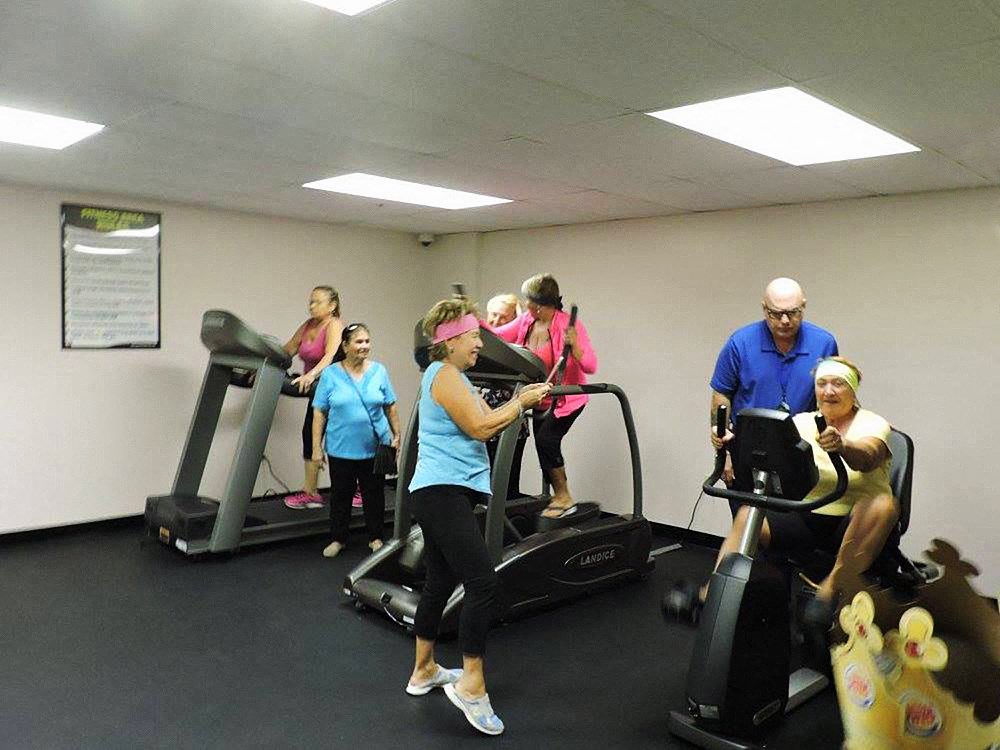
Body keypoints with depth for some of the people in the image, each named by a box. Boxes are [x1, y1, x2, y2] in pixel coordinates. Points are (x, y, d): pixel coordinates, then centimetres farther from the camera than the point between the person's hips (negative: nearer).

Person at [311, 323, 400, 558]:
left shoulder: (379, 371, 0)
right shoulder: (330, 374, -4)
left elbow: (390, 407, 7)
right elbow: (319, 413, -2)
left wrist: (397, 435, 4)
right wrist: (317, 447, -4)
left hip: (374, 448, 1)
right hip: (341, 449, -1)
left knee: (374, 494, 12)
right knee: (340, 495, 11)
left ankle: (375, 537, 27)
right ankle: (337, 538, 27)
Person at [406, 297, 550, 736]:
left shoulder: (454, 376, 20)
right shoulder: (444, 374, -11)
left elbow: (483, 419, 18)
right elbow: (480, 429, -16)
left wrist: (520, 400, 6)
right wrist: (522, 404, -5)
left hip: (443, 491, 11)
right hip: (443, 492, -11)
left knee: (440, 583, 17)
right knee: (483, 584, -14)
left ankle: (424, 671, 29)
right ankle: (472, 686, -8)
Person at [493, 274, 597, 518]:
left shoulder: (569, 325, -20)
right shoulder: (525, 320, -3)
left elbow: (591, 366, -25)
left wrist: (573, 345, -41)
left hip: (567, 397, -7)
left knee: (546, 439, -19)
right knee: (544, 445, 9)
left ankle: (564, 497, -1)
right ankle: (557, 496, 27)